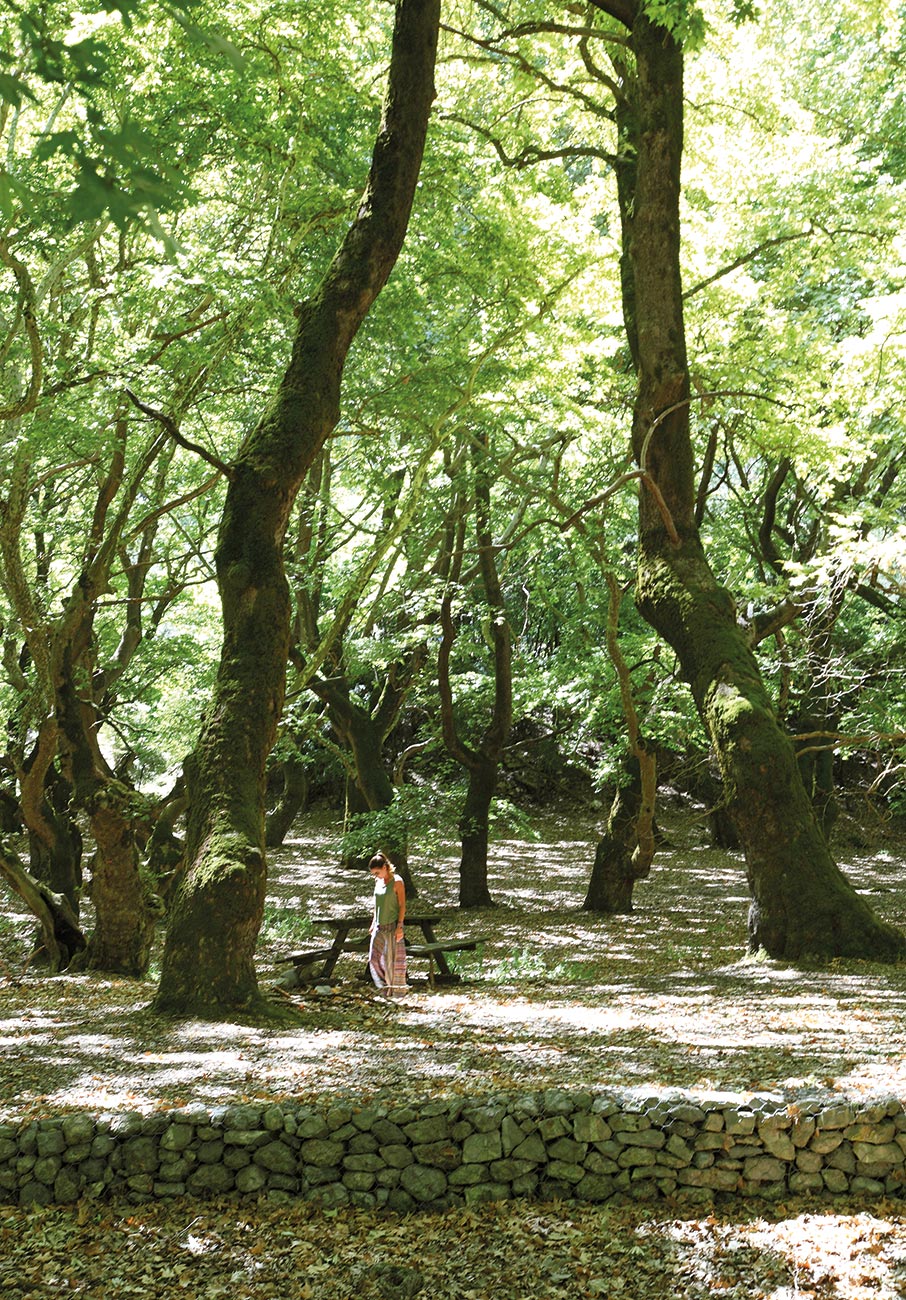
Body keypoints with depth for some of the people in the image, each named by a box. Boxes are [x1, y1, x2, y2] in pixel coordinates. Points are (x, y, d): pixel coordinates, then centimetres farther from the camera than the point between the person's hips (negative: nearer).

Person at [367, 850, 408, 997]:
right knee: (374, 959, 5)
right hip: (379, 927, 6)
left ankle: (397, 990, 12)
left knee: (394, 958, 0)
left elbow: (402, 906, -11)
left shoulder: (397, 882, -11)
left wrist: (400, 926, -15)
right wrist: (373, 923, 15)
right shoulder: (378, 882, 8)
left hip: (392, 926, -6)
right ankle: (386, 986, 20)